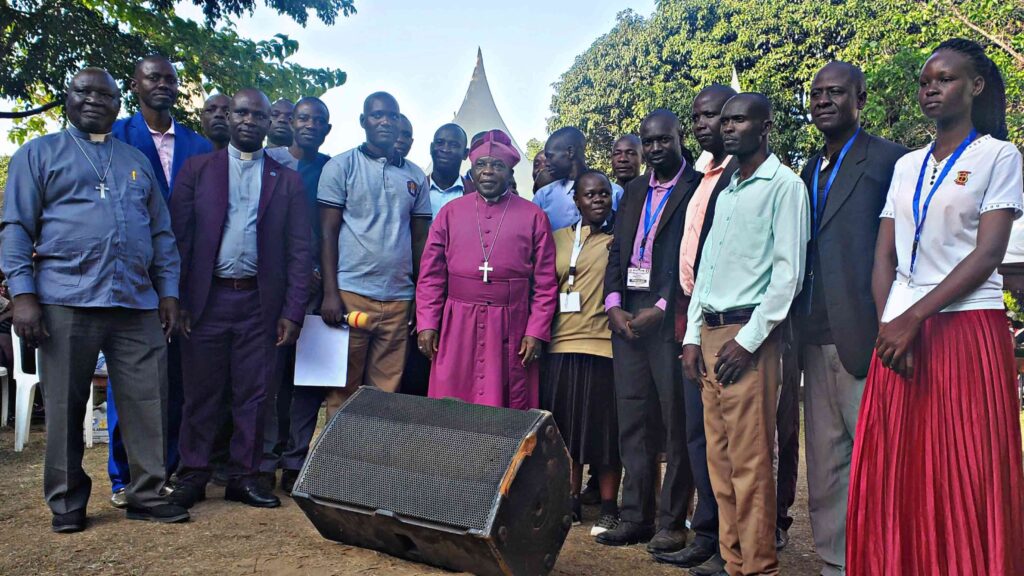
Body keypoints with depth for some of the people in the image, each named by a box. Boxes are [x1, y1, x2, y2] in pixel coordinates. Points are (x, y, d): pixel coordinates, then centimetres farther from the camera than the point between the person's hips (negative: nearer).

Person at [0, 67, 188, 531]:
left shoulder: (138, 161, 20)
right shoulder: (39, 154, 10)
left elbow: (162, 233, 18)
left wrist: (169, 291, 8)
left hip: (138, 303, 3)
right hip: (66, 301, -2)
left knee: (148, 403, 1)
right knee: (65, 407, 4)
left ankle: (147, 495, 11)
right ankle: (67, 503, 16)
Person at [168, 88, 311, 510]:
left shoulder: (287, 181, 9)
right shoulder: (197, 169, 8)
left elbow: (299, 250, 4)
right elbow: (177, 236, 3)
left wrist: (292, 312, -3)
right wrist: (177, 301, -5)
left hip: (260, 303, 1)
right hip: (207, 298, 0)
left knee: (254, 395, 5)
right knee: (201, 392, 5)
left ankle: (244, 476, 17)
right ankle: (193, 475, 17)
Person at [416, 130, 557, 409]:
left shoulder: (534, 216, 3)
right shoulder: (450, 212, 7)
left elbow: (545, 282, 1)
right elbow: (431, 275, 5)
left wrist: (536, 332, -5)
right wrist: (427, 324, -2)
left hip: (511, 330, -1)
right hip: (458, 326, 1)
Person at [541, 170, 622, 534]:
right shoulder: (558, 239, 14)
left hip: (605, 344, -3)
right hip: (563, 344, 4)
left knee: (605, 427, 2)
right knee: (567, 426, 8)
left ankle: (609, 509, 12)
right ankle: (571, 502, 21)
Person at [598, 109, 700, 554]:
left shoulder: (698, 187, -2)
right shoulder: (634, 191, 19)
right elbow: (616, 251, 15)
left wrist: (661, 308, -13)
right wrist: (613, 306, 2)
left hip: (670, 315, -6)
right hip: (627, 316, 6)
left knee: (676, 422, 1)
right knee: (633, 421, 9)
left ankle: (672, 522, 9)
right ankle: (635, 516, 17)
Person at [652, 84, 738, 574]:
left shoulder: (742, 175, -8)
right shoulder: (701, 176, 18)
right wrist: (684, 308, 11)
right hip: (693, 319, 9)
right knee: (698, 431, 12)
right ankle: (707, 535, 23)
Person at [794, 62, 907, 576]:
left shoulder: (890, 160, -1)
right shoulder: (809, 171, 19)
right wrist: (796, 329, 12)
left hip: (865, 338, -6)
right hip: (817, 340, 6)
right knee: (825, 464, 10)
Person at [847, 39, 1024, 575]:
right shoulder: (906, 166, 16)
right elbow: (884, 255, 10)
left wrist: (913, 317, -16)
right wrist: (889, 324, -6)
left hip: (967, 330, -4)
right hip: (901, 332, 5)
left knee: (965, 482, -2)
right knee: (897, 479, 5)